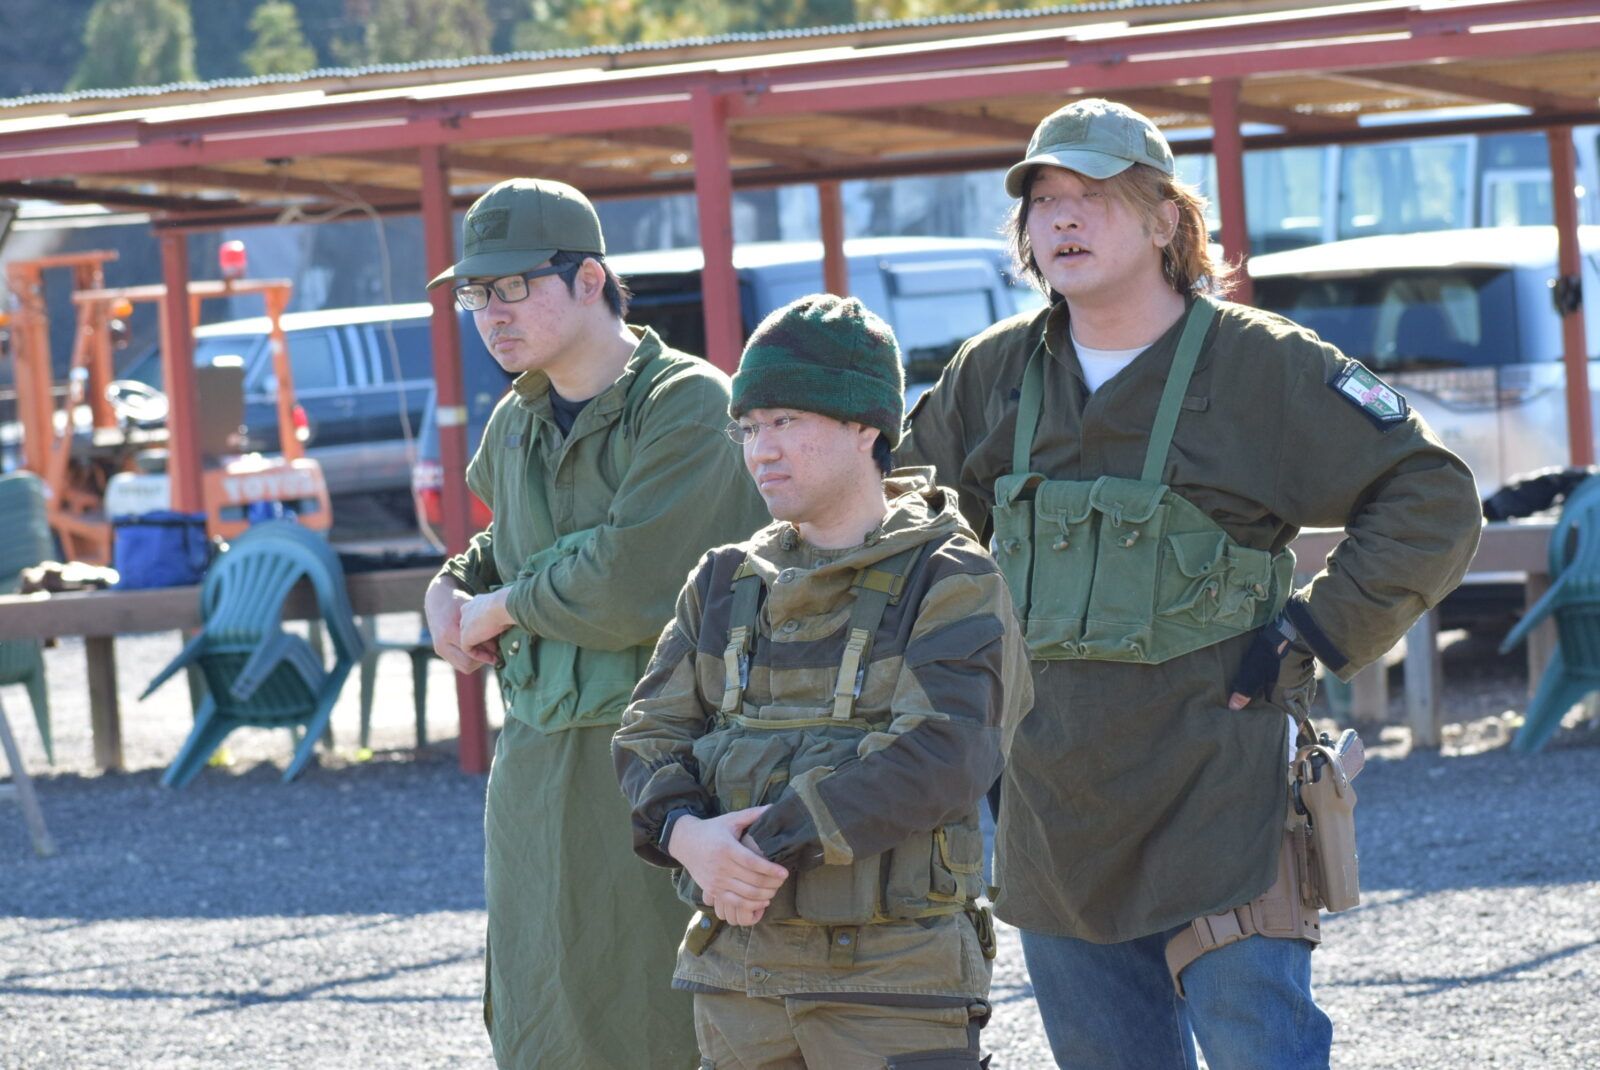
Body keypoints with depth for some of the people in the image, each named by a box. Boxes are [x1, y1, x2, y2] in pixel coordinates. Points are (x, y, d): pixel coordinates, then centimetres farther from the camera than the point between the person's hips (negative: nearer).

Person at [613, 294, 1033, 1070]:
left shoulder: (951, 584, -5)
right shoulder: (726, 585, 13)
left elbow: (938, 757, -19)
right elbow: (650, 735, 7)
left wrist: (769, 846, -22)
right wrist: (685, 833, -16)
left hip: (895, 977, -5)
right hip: (738, 969, 5)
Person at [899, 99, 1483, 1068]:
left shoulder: (1264, 366, -6)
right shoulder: (993, 376, 7)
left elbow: (1432, 502, -6)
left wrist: (1313, 635, -10)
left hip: (1220, 802, -5)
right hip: (1055, 823, 5)